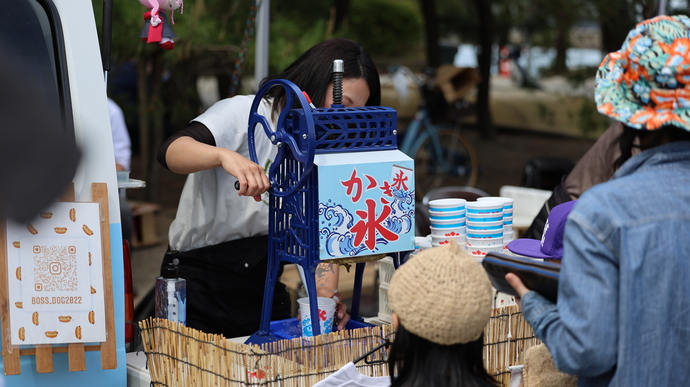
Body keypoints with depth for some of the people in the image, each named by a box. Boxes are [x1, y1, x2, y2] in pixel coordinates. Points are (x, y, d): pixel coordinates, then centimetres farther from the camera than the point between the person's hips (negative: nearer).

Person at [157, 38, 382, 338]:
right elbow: (171, 151, -28)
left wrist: (326, 295, -16)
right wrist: (225, 156, -48)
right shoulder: (245, 113, -12)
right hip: (197, 282, -5)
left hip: (264, 285, 6)